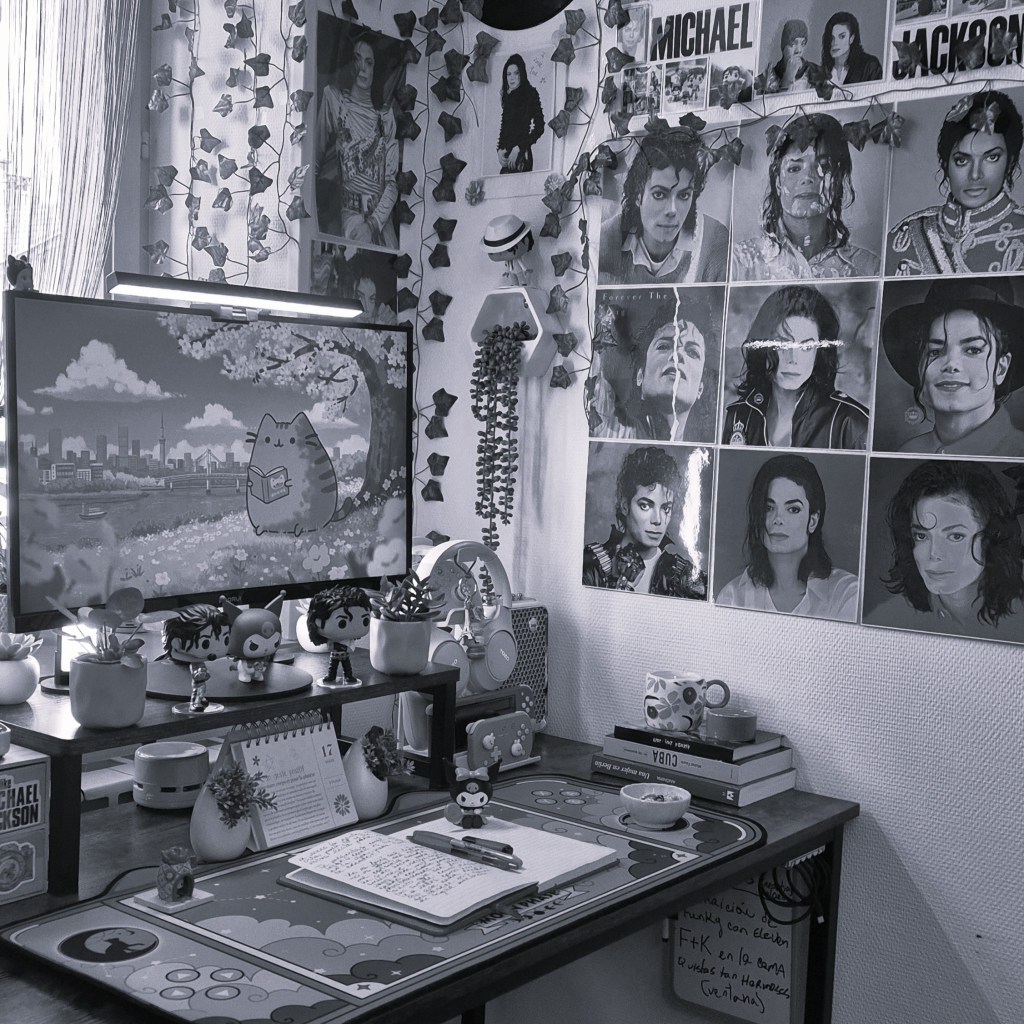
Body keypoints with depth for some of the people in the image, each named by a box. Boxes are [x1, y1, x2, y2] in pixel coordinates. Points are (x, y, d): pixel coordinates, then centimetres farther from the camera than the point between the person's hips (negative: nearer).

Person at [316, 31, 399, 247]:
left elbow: (392, 181, 7)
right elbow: (315, 158, 3)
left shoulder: (385, 113, 13)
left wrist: (373, 223, -10)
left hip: (380, 219, 2)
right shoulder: (333, 97, 8)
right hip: (342, 212, -2)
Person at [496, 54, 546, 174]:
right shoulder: (508, 97, 17)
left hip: (520, 155, -5)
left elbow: (539, 127, -6)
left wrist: (518, 148, -12)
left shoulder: (530, 93, 1)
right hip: (506, 157, 5)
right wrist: (500, 150, 1)